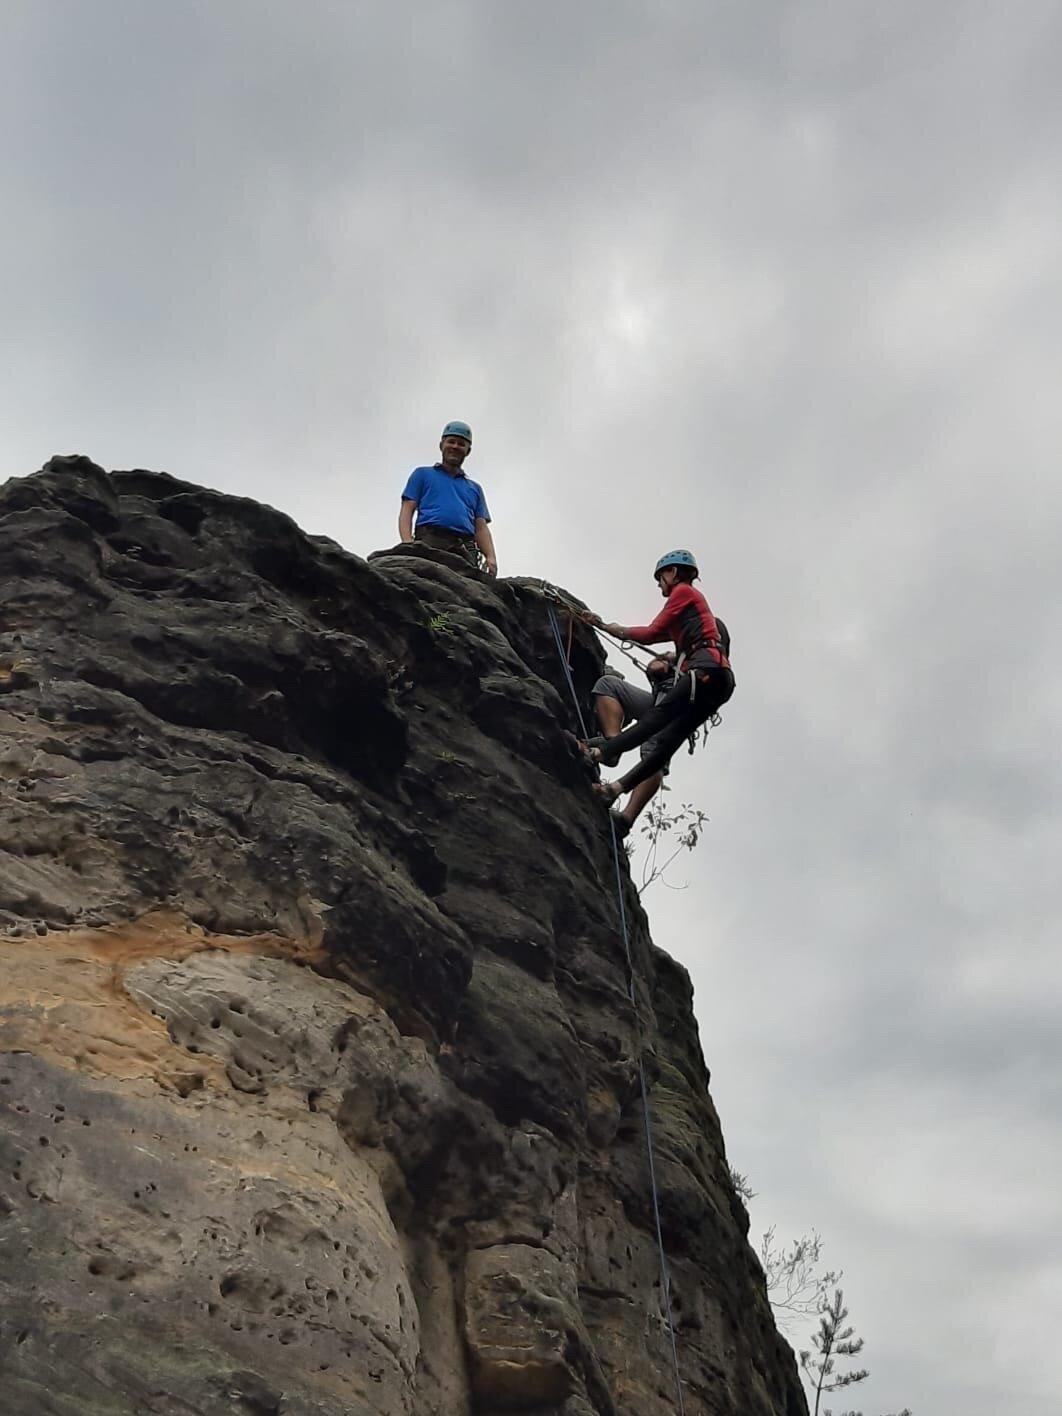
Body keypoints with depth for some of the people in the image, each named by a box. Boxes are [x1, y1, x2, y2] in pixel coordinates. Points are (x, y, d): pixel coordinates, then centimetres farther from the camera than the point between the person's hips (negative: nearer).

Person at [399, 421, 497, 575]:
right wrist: (408, 544, -7)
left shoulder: (475, 488, 33)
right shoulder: (423, 474, 26)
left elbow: (481, 528, 22)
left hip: (465, 549, 3)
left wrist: (491, 557, 1)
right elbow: (407, 510, 14)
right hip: (430, 541, -2)